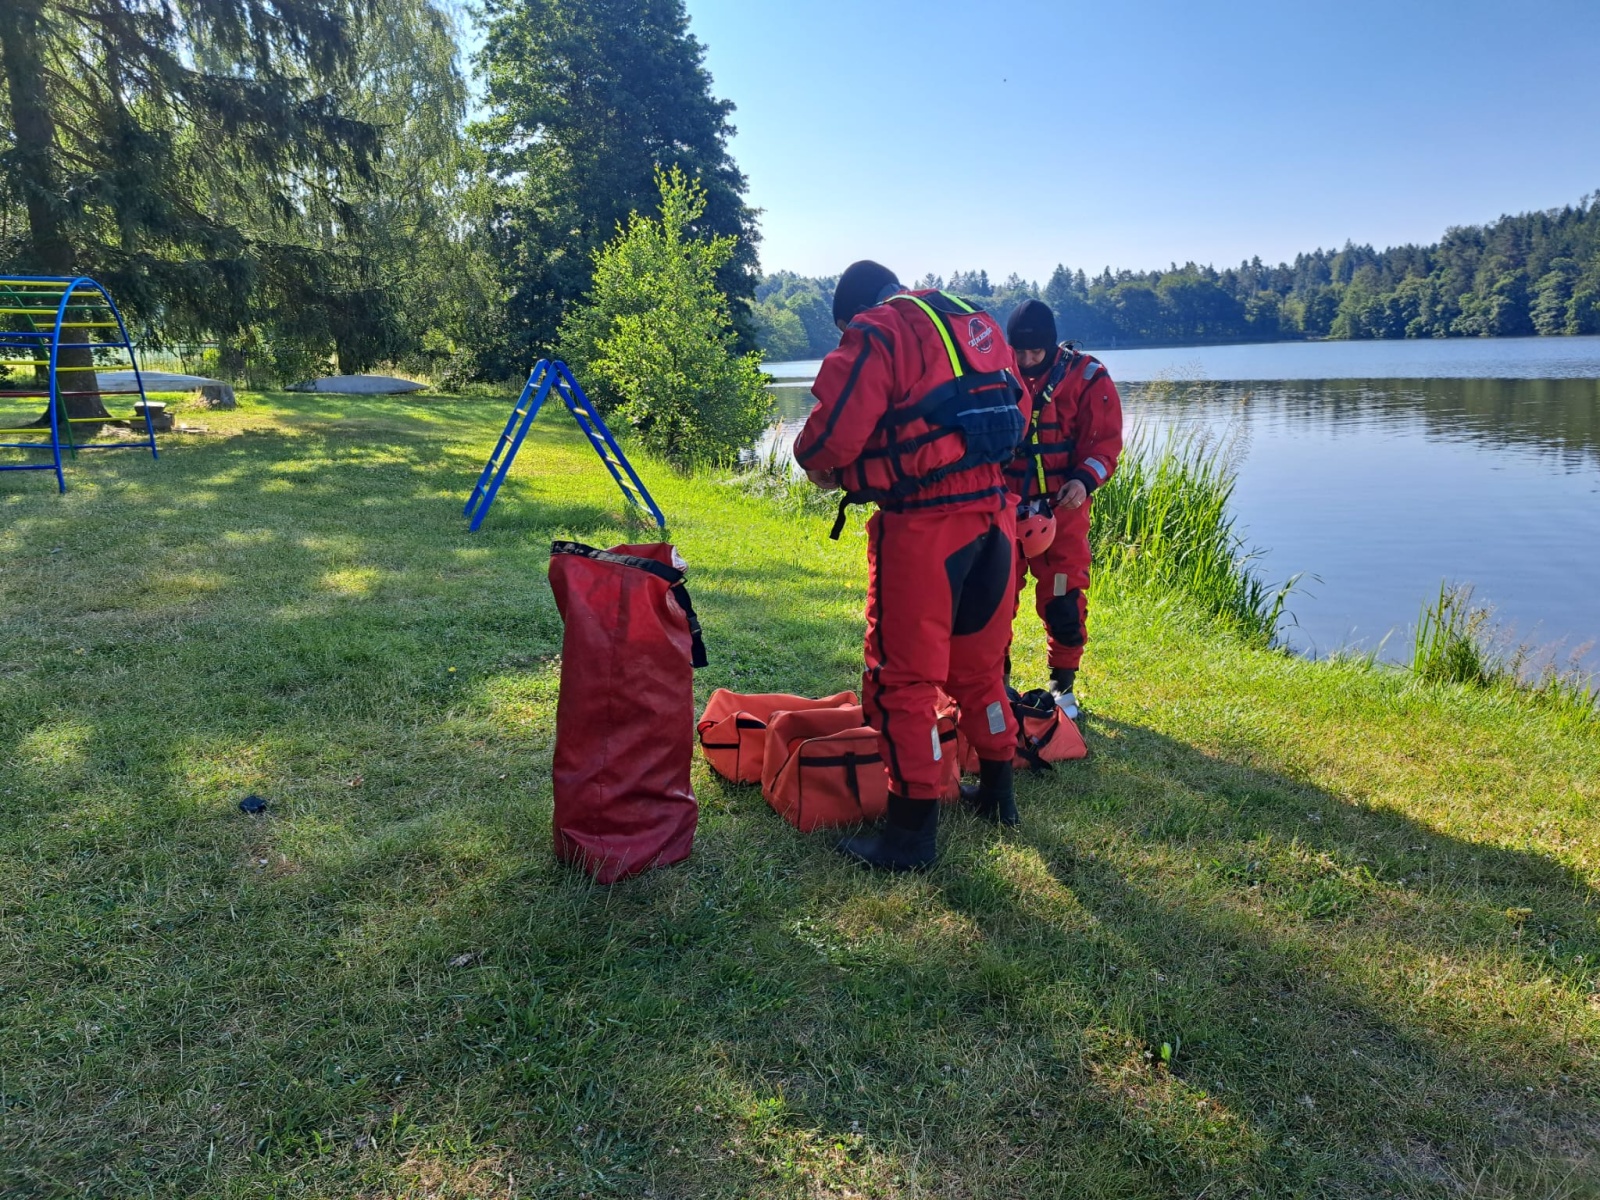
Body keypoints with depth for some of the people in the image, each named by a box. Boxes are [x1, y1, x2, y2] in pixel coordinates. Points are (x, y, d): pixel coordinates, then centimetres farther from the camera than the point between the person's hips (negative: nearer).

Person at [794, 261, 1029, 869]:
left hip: (923, 524, -8)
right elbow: (1016, 413, 20)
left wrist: (820, 466, 6)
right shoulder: (979, 324, 17)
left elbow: (833, 430, -15)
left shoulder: (877, 333, -6)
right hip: (994, 511, 8)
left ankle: (913, 830, 7)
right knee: (980, 663, 21)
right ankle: (997, 792, 35)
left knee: (903, 678, 1)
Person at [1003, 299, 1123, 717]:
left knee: (1063, 598, 1)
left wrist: (1084, 480, -21)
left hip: (1060, 508, -2)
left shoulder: (1086, 377, -4)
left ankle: (1064, 685, 17)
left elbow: (1105, 440, -4)